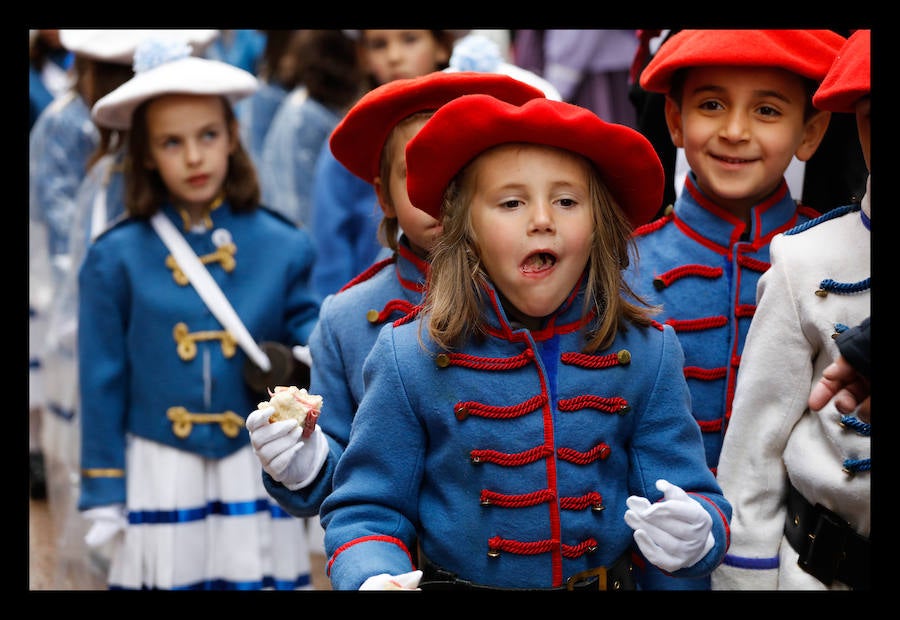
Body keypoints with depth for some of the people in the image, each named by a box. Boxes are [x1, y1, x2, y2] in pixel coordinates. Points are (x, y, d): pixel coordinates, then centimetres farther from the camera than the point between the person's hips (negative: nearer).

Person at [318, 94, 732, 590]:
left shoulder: (648, 353, -8)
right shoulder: (409, 358, -13)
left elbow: (694, 495, -7)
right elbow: (366, 510, -11)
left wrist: (695, 533, -29)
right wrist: (374, 577, -30)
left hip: (606, 581, 1)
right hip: (458, 582, -1)